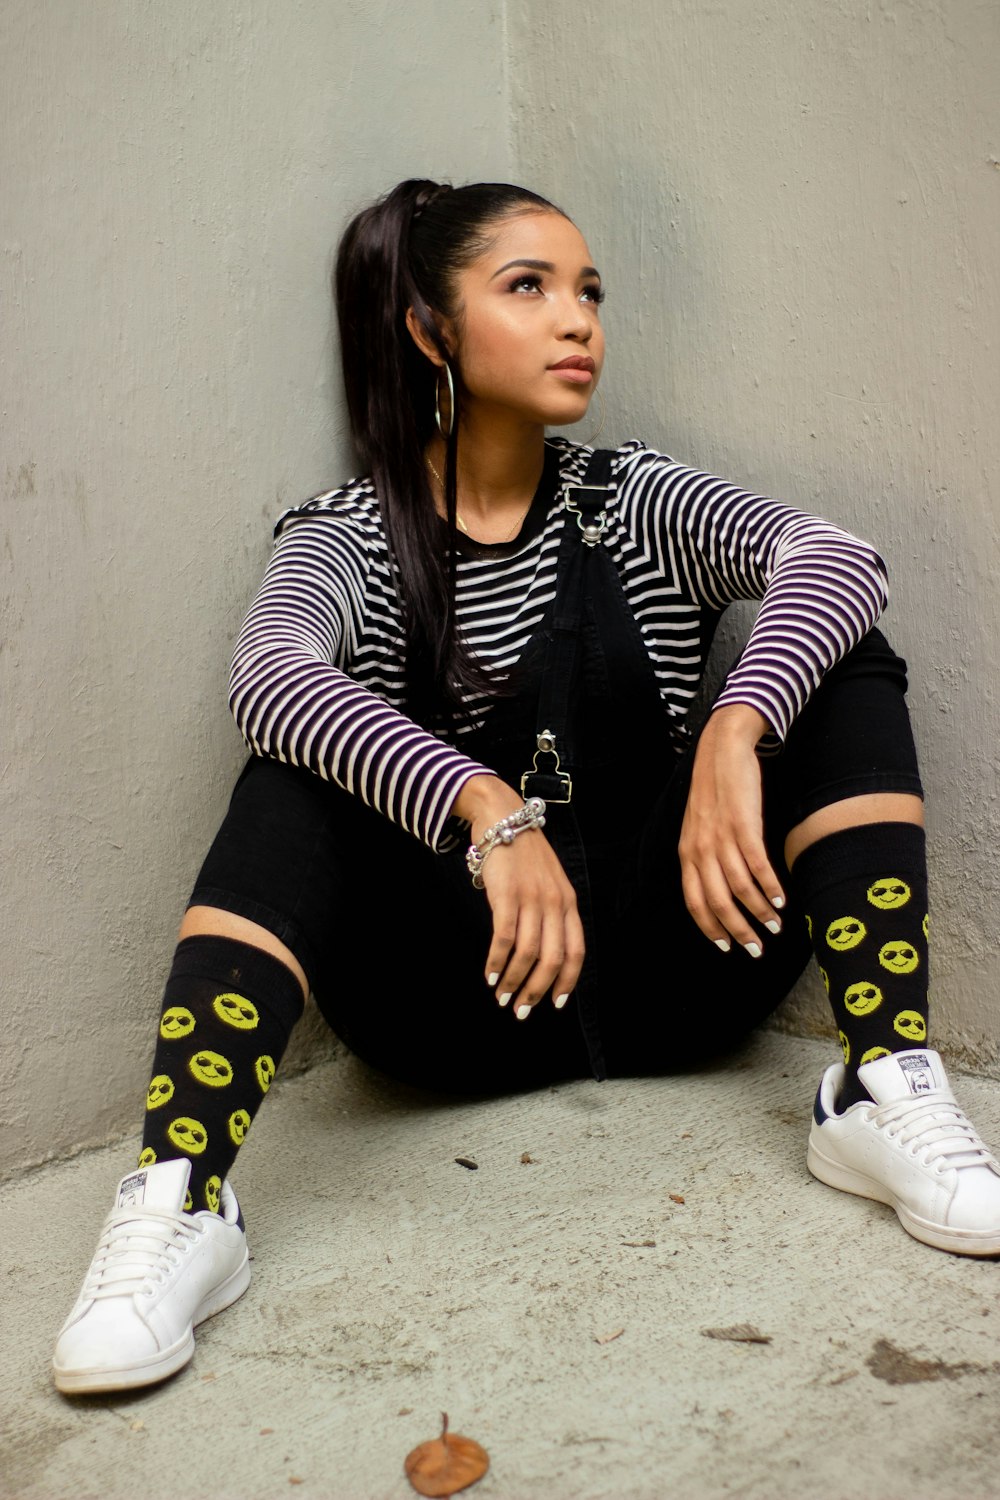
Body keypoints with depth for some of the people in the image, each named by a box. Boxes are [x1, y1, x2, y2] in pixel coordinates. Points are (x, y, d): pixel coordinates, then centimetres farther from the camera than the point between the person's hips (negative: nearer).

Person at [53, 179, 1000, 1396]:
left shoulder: (636, 501, 4)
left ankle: (883, 1097, -22)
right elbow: (270, 677, -24)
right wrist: (488, 809, -38)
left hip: (660, 978, 2)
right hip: (458, 1004, -1)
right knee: (305, 764, -24)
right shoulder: (349, 535, -1)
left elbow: (833, 554, -15)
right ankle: (180, 1201, -36)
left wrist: (735, 736, -34)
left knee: (838, 659, -12)